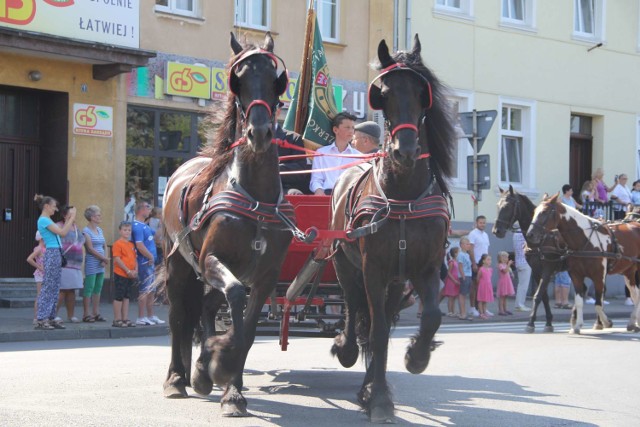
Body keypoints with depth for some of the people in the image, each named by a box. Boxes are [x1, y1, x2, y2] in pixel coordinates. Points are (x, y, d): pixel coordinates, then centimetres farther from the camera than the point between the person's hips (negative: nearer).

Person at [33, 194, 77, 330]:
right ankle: (41, 319, -8)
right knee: (48, 288, -9)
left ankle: (50, 317, 12)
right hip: (52, 253, -10)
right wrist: (71, 218, -8)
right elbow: (62, 232, -15)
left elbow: (62, 233, 19)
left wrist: (68, 219, 17)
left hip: (57, 254, 10)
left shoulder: (48, 220, 19)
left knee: (55, 288, 9)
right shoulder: (43, 220, -11)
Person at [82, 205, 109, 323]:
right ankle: (86, 314, -4)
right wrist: (104, 258, -11)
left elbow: (104, 246, 14)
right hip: (91, 263, -7)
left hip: (101, 264, 7)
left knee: (98, 289, 8)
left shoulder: (99, 230, 15)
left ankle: (96, 313, 13)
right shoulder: (86, 231, -7)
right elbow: (90, 249, -13)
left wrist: (104, 260, -2)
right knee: (89, 288, -6)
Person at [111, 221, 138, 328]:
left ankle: (125, 319, 16)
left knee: (126, 297, 11)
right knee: (119, 297, -3)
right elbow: (117, 259, -16)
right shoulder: (117, 244, -10)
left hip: (130, 275, 8)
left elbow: (134, 258, 17)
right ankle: (117, 320, 1)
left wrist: (135, 271, 1)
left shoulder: (131, 244, 14)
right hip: (120, 274, -8)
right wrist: (128, 271, -17)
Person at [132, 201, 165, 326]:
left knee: (151, 291, 14)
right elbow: (139, 245, -23)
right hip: (144, 262, -10)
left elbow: (156, 236, 27)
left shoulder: (144, 226, 16)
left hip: (150, 262, 10)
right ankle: (141, 318, -2)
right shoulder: (137, 226, -16)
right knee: (144, 290, -6)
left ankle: (151, 316, 21)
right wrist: (151, 257, -15)